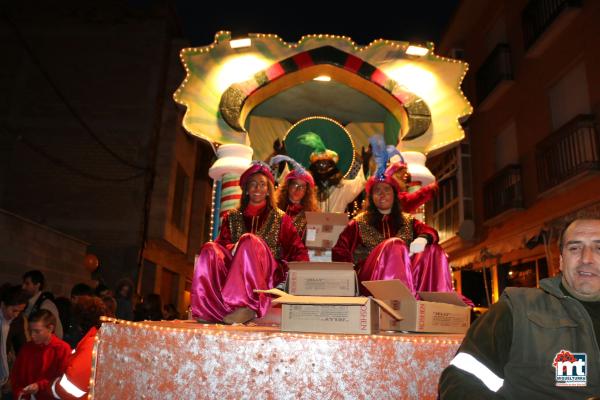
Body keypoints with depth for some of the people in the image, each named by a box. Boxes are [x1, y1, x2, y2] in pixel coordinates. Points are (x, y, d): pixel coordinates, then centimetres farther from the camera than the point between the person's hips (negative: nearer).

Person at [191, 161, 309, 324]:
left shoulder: (280, 218, 20)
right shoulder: (232, 217, 25)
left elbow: (297, 251, 12)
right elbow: (223, 243, 11)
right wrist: (233, 248, -13)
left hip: (268, 273, -2)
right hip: (233, 270, 2)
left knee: (249, 241, -34)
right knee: (210, 249, -29)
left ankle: (246, 306, -46)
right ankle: (209, 308, -41)